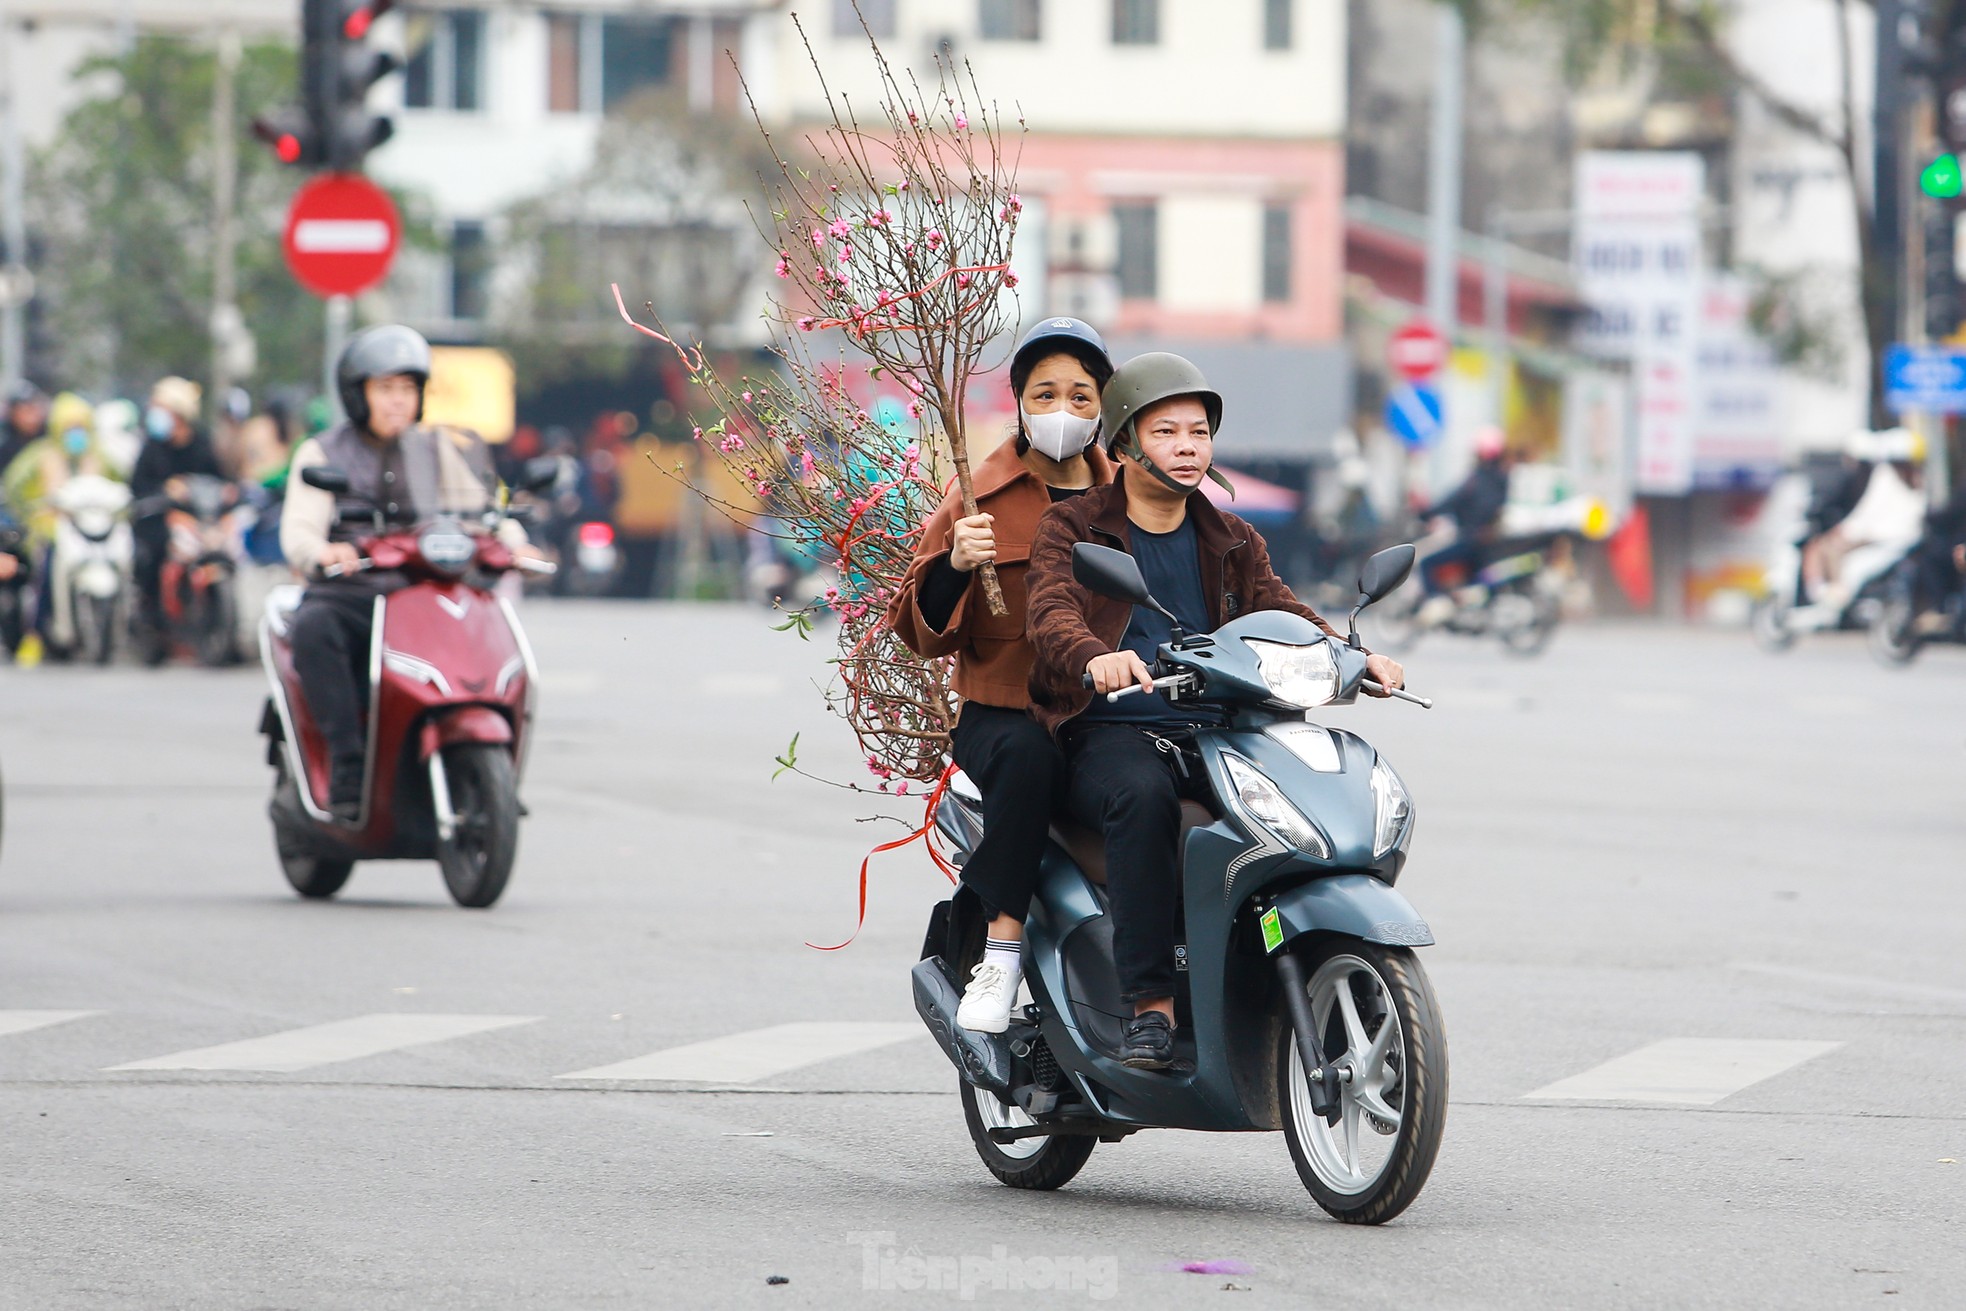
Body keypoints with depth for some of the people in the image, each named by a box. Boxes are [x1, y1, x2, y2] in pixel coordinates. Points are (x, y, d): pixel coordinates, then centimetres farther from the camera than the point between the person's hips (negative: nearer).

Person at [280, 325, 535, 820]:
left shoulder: (437, 451, 18)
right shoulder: (322, 453, 7)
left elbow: (478, 505, 10)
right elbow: (298, 532, -7)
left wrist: (512, 542, -14)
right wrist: (323, 552, -31)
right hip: (347, 593, -3)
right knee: (314, 626, -36)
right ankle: (347, 765, -37)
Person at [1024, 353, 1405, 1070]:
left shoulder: (1231, 542, 20)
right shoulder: (1071, 529, 5)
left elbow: (1280, 613, 6)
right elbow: (1052, 615, -13)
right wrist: (1097, 657, -37)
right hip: (1109, 733, -4)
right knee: (1143, 796, -38)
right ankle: (1151, 1003, -38)